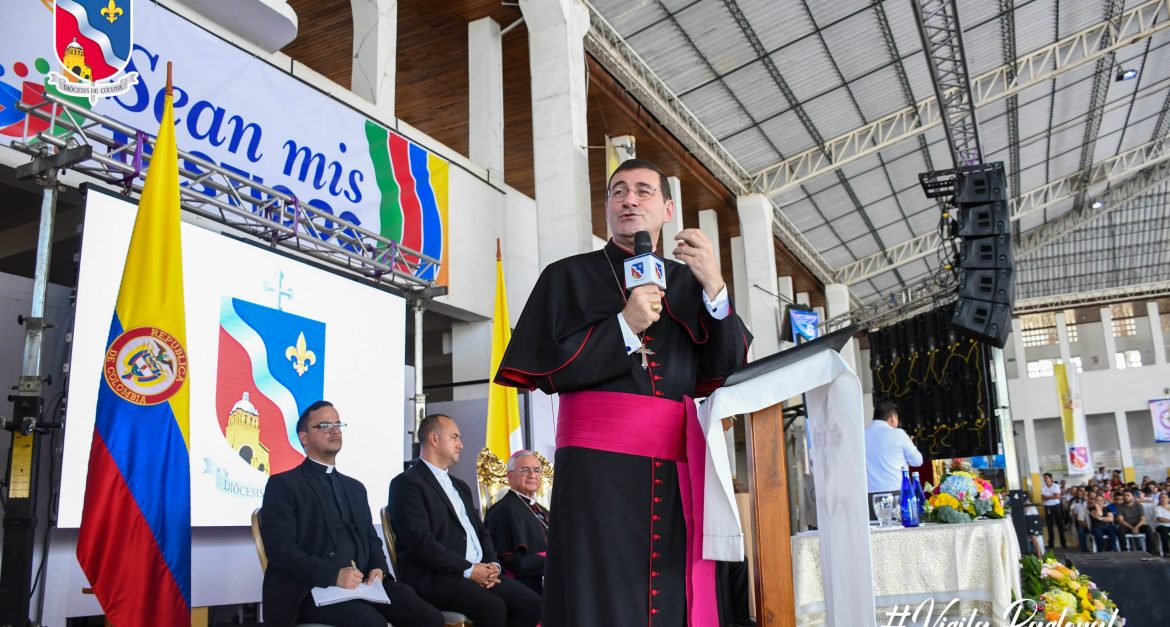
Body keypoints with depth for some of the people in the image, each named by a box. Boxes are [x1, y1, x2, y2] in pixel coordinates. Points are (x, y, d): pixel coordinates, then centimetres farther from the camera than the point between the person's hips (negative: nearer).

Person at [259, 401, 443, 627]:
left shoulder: (355, 487, 24)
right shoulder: (283, 484, 2)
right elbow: (280, 547, -9)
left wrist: (378, 569, -2)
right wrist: (333, 575, -20)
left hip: (362, 583, 6)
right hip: (312, 589, -5)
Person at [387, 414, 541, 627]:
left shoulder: (460, 486, 25)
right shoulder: (407, 483, -4)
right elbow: (421, 541, -15)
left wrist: (492, 564, 0)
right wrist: (468, 569, -16)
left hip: (479, 571, 8)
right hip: (435, 576, -8)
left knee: (531, 603, -11)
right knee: (493, 608, -30)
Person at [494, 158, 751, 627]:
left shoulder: (688, 282, 16)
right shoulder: (569, 276, 9)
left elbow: (728, 369, 6)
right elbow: (543, 369, -1)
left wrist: (714, 288, -8)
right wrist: (625, 326, -9)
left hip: (677, 471, 3)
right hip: (597, 464, -2)